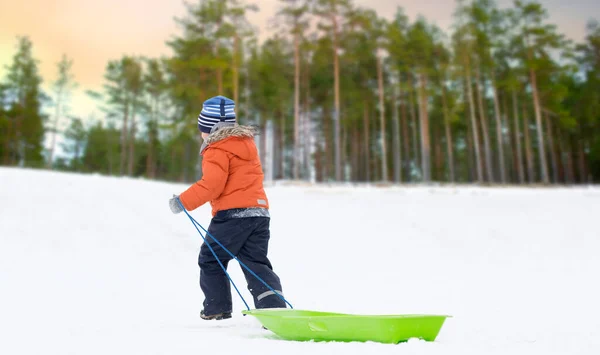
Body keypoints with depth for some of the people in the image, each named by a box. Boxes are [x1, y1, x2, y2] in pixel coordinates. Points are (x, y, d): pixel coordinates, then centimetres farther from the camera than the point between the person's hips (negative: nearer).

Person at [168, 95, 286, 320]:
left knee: (210, 259, 11)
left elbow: (211, 185, -17)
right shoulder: (246, 142, 20)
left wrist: (183, 201, -9)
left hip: (232, 213, -8)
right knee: (256, 264, 7)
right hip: (259, 211, 8)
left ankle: (217, 308, 17)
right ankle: (275, 308, -6)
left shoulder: (217, 149, -7)